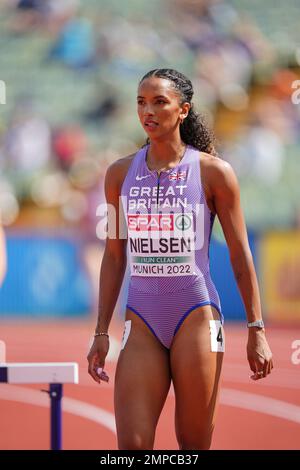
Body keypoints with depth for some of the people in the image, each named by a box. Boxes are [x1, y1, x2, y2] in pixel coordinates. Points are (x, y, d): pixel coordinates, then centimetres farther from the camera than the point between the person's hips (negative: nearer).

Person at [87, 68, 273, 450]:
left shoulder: (214, 172, -3)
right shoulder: (120, 173, 8)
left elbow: (240, 254, 0)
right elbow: (114, 257, 13)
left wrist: (256, 330, -3)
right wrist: (101, 332, 10)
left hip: (196, 316, -3)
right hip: (142, 320, 3)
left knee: (193, 445, 2)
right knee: (131, 446, -8)